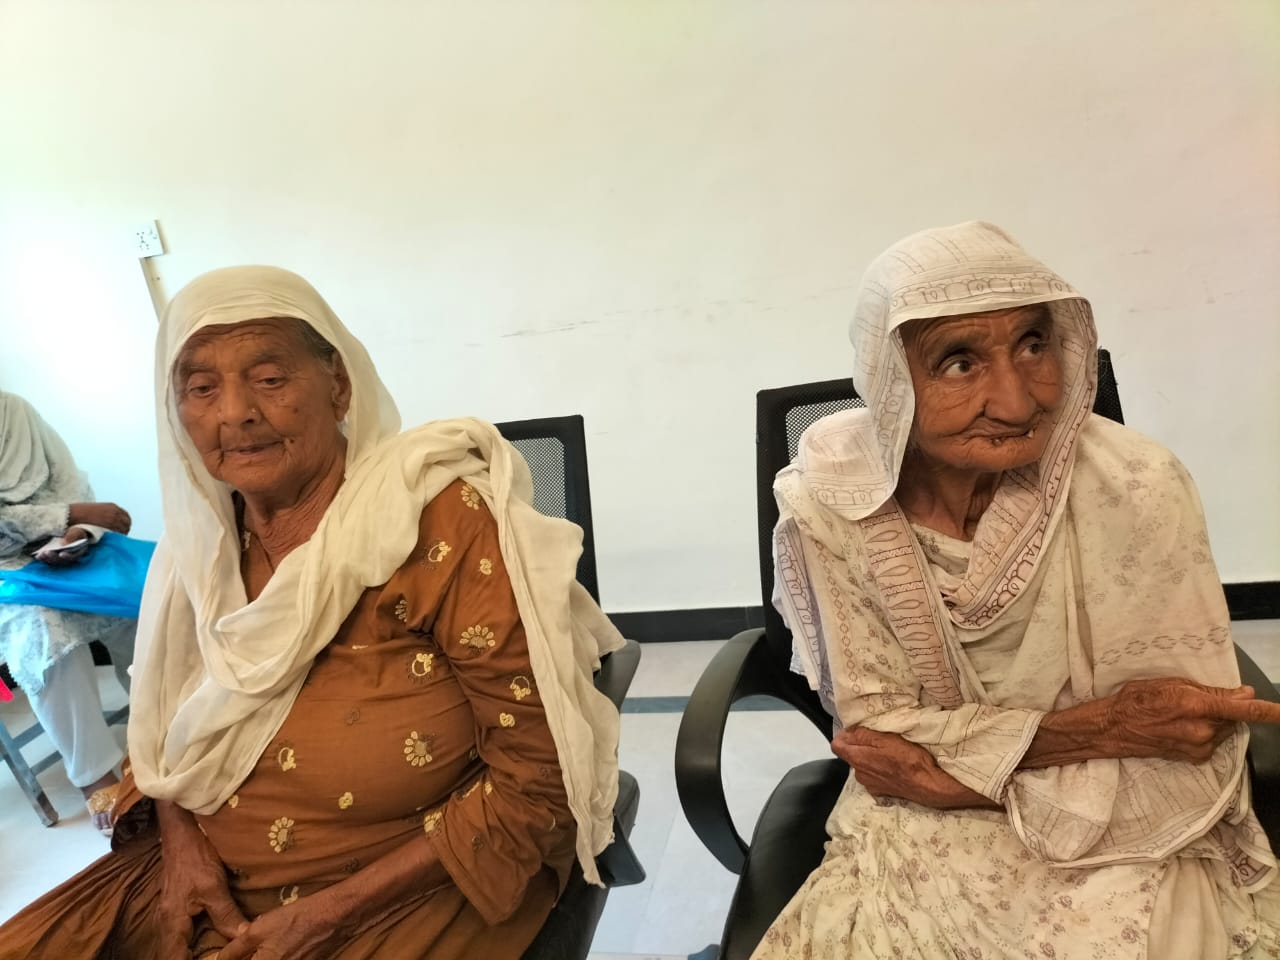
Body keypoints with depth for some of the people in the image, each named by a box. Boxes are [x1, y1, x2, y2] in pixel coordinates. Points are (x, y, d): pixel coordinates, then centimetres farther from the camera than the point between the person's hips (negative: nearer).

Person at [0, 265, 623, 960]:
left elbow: (540, 772, -20)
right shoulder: (201, 539, -1)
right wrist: (180, 843, -5)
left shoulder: (444, 523, -22)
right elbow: (166, 720, 13)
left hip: (407, 894, -5)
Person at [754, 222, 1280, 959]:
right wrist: (1092, 729, -22)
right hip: (920, 837, 1)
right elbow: (876, 731, -12)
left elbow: (1191, 769, -13)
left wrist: (959, 772, -19)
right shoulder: (830, 501, -16)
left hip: (1125, 843, 0)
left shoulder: (1137, 492, -19)